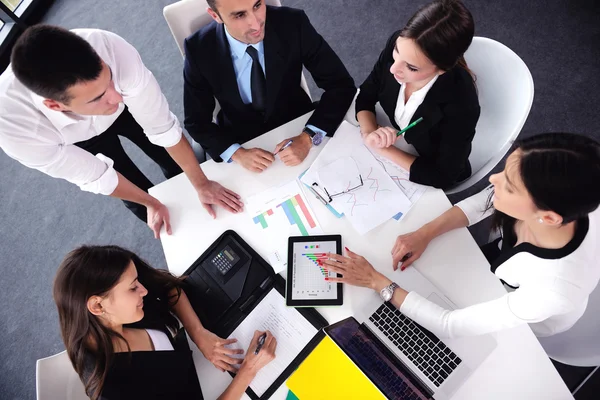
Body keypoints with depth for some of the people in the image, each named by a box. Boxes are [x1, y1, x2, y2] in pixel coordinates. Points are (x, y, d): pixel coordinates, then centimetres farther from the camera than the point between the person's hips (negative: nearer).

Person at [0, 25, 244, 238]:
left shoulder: (113, 50, -43)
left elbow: (162, 127, -30)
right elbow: (93, 176, -25)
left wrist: (201, 183, -22)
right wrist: (150, 203, -12)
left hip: (127, 109, 1)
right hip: (81, 137, 0)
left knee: (176, 164, 14)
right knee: (138, 198, 11)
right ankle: (173, 230, 43)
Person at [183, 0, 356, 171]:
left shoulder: (293, 23, -20)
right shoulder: (199, 48, -19)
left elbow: (341, 84, -15)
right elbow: (196, 122, -10)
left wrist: (308, 137, -29)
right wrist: (237, 153, -27)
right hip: (242, 141, 0)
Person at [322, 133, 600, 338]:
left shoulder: (553, 290, -46)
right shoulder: (565, 198, -34)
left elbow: (449, 326, -36)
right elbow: (481, 204, -15)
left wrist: (375, 280, -33)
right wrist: (424, 234, -23)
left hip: (526, 322, -3)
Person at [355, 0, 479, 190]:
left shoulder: (460, 106, -35)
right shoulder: (399, 44, -22)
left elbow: (442, 177, -23)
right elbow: (365, 97, -6)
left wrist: (382, 148, -25)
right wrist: (369, 133, -25)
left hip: (422, 182, -4)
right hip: (390, 151, 4)